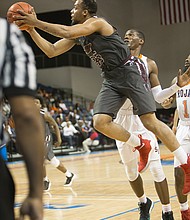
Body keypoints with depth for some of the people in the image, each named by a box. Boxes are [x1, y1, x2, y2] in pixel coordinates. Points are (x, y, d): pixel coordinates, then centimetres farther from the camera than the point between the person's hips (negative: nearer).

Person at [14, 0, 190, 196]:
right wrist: (31, 30, 0)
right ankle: (142, 146, 9)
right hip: (111, 79, 8)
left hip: (130, 72, -8)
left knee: (150, 121, -13)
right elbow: (51, 51, 10)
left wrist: (36, 22, -23)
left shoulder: (96, 22, -14)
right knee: (100, 122, -12)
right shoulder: (78, 33, 11)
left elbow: (67, 32, -29)